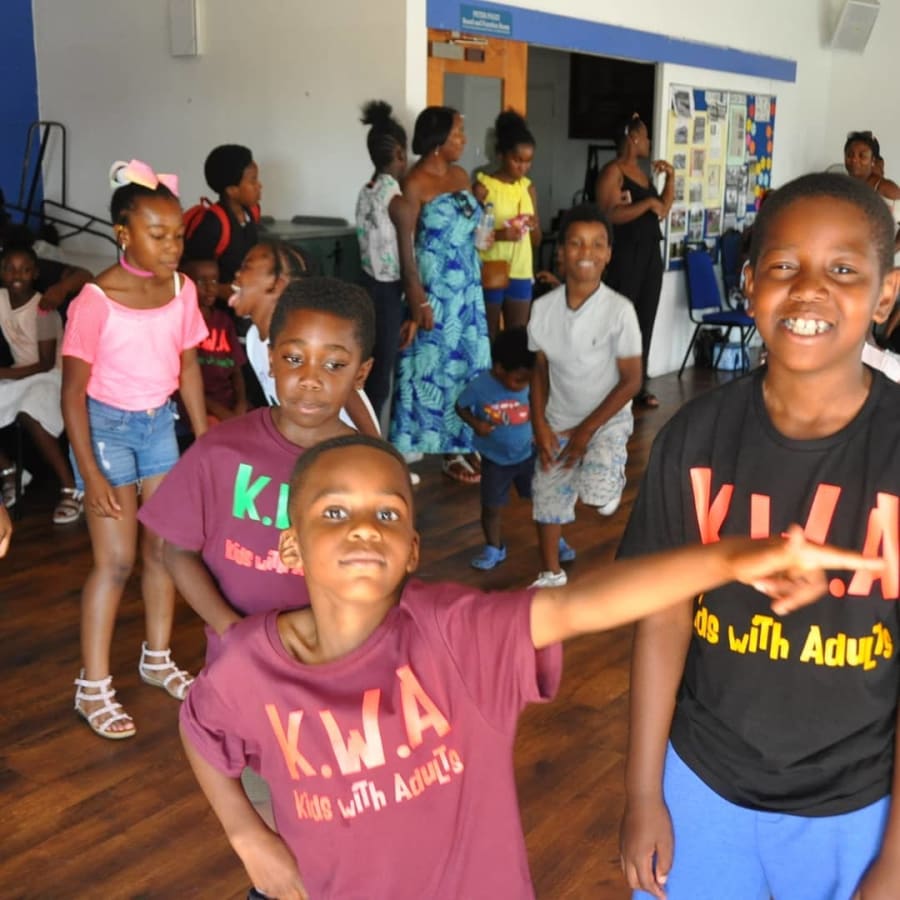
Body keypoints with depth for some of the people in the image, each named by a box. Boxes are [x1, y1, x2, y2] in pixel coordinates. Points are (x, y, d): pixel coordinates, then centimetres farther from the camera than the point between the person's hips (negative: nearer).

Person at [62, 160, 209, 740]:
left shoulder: (181, 289, -6)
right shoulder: (96, 300, -21)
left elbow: (188, 367, 5)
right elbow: (74, 390, -16)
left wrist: (206, 439, 6)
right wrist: (90, 471, -17)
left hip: (159, 422, 5)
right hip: (106, 425, -5)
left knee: (165, 546, 10)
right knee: (116, 559, -4)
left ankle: (158, 658, 30)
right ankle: (93, 687, 10)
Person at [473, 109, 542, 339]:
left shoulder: (528, 187, 9)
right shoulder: (483, 186, -6)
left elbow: (536, 241, 13)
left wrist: (534, 227, -9)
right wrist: (497, 235, -24)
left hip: (521, 274, 5)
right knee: (488, 337, 1)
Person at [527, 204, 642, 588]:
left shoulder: (619, 310, -21)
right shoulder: (543, 307, -10)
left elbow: (631, 381, -15)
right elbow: (540, 369, 2)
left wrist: (587, 430, -15)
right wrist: (539, 425, -7)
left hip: (607, 420, -4)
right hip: (558, 422, 4)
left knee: (597, 493, -24)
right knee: (548, 496, 10)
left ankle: (612, 473, 15)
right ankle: (551, 574, 33)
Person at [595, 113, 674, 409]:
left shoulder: (643, 172, 17)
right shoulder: (613, 171, -8)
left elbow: (663, 210, 21)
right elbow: (610, 214, -19)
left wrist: (670, 177, 13)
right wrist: (648, 203, -17)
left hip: (650, 252, 8)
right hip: (625, 254, -8)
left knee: (645, 321, 7)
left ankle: (639, 385, 13)